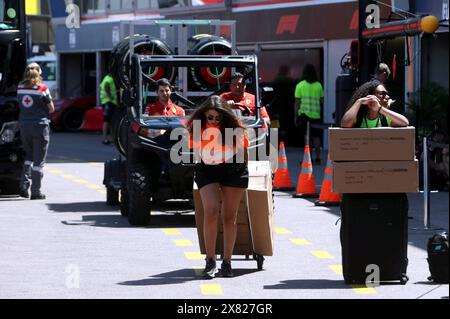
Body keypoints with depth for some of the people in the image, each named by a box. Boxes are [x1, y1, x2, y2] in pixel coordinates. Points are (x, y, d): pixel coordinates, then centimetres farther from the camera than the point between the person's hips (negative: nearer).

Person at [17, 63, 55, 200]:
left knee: (29, 156, 21)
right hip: (40, 126, -4)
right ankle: (36, 191, 3)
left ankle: (24, 185, 6)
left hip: (24, 125, 4)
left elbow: (21, 105, 11)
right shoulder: (42, 88, -11)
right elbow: (51, 109, -2)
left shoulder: (20, 88, 2)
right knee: (39, 161, 3)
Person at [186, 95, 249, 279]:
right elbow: (196, 150, 4)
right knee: (211, 211, -18)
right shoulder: (197, 127, -12)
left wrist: (242, 169, -1)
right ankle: (210, 261, -13)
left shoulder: (234, 127, -17)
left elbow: (243, 148, -5)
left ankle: (227, 262, 9)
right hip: (207, 172, 0)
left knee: (229, 216, 1)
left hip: (233, 169, 0)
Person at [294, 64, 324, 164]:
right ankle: (318, 158, 12)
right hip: (316, 115, 2)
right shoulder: (318, 85, 4)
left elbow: (297, 102, -2)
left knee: (306, 136, -3)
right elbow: (322, 100, 8)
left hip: (304, 114, -2)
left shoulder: (300, 85, -2)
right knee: (316, 136, 11)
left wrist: (295, 116, 4)